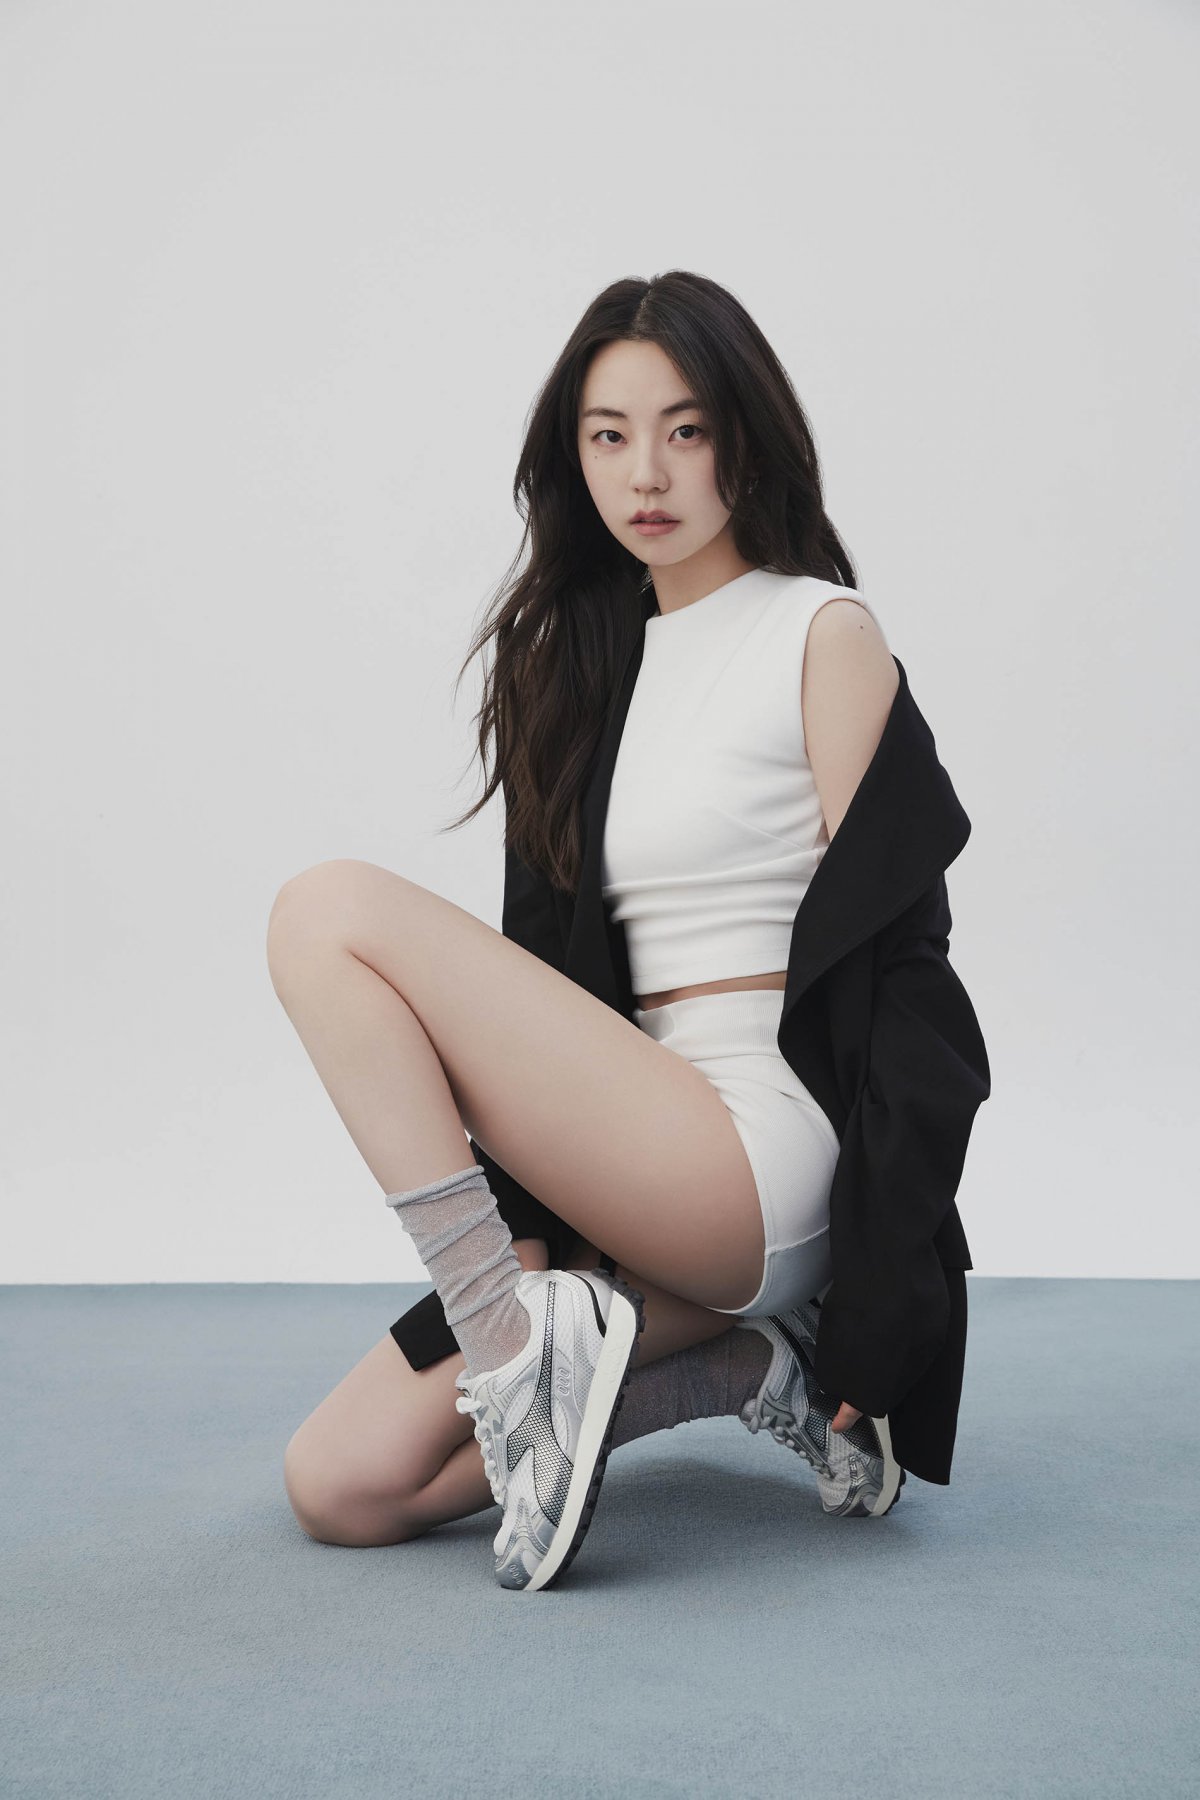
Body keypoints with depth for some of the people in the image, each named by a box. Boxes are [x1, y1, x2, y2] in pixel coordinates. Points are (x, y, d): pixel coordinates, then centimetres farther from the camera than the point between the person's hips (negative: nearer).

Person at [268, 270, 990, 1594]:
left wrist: (876, 1317, -12)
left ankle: (517, 1333, -16)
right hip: (638, 1172, 7)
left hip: (760, 1157, -7)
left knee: (330, 912, -16)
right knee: (340, 1486, -3)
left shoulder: (822, 633, -1)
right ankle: (744, 1359, 3)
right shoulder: (593, 655, 18)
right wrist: (541, 1217, 4)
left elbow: (880, 949, -7)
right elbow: (559, 950, 15)